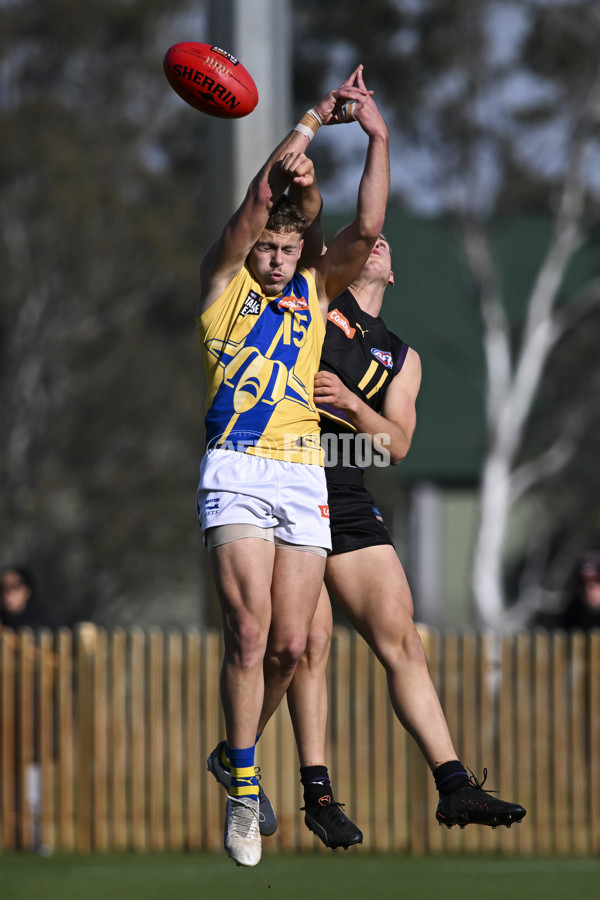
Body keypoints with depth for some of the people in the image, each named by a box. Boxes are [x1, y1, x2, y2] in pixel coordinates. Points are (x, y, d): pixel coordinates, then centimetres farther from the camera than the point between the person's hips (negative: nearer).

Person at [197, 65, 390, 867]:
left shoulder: (316, 289, 16)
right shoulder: (224, 281, 6)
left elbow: (366, 228, 2)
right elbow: (262, 193, -6)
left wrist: (378, 137, -3)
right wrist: (316, 118, -3)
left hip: (305, 473, 4)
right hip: (236, 470, -4)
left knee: (290, 645, 0)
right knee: (249, 630, -15)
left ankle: (239, 756, 24)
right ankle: (243, 792, -10)